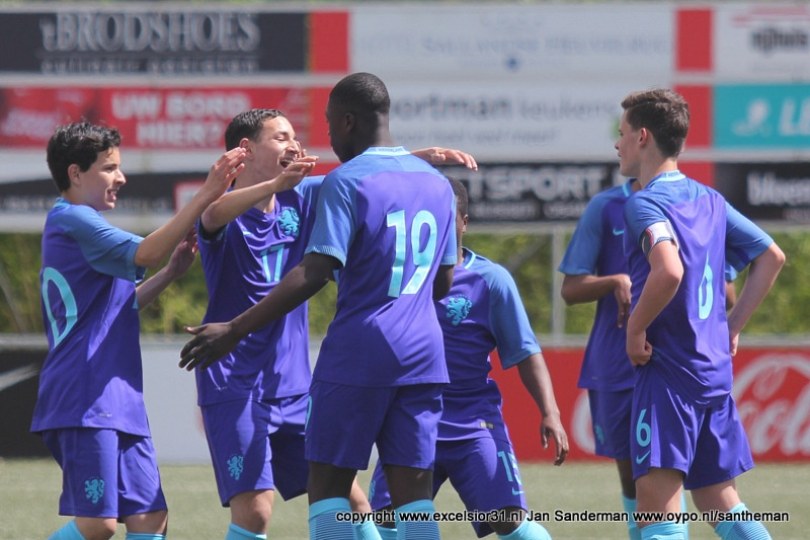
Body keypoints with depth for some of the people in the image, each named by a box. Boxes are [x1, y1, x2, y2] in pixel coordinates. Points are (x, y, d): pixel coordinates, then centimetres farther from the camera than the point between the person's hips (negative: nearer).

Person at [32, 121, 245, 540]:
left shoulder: (74, 223, 23)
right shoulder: (74, 221, -9)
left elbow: (118, 306, 29)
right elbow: (143, 254, -23)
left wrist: (170, 273, 17)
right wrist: (204, 198, -25)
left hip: (118, 401, 10)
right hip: (85, 400, -10)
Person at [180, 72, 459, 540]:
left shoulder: (346, 182, -9)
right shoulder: (436, 183, 12)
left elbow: (313, 274, -17)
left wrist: (235, 330, -16)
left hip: (357, 356, -6)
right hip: (422, 355, 6)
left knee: (328, 483, 2)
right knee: (413, 490, 3)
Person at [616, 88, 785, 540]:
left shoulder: (645, 204, -11)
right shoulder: (709, 200, 13)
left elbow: (669, 271, -30)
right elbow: (772, 257, 20)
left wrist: (636, 327, -15)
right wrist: (733, 326, 19)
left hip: (668, 370, -8)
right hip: (715, 369, 8)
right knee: (721, 501, 17)